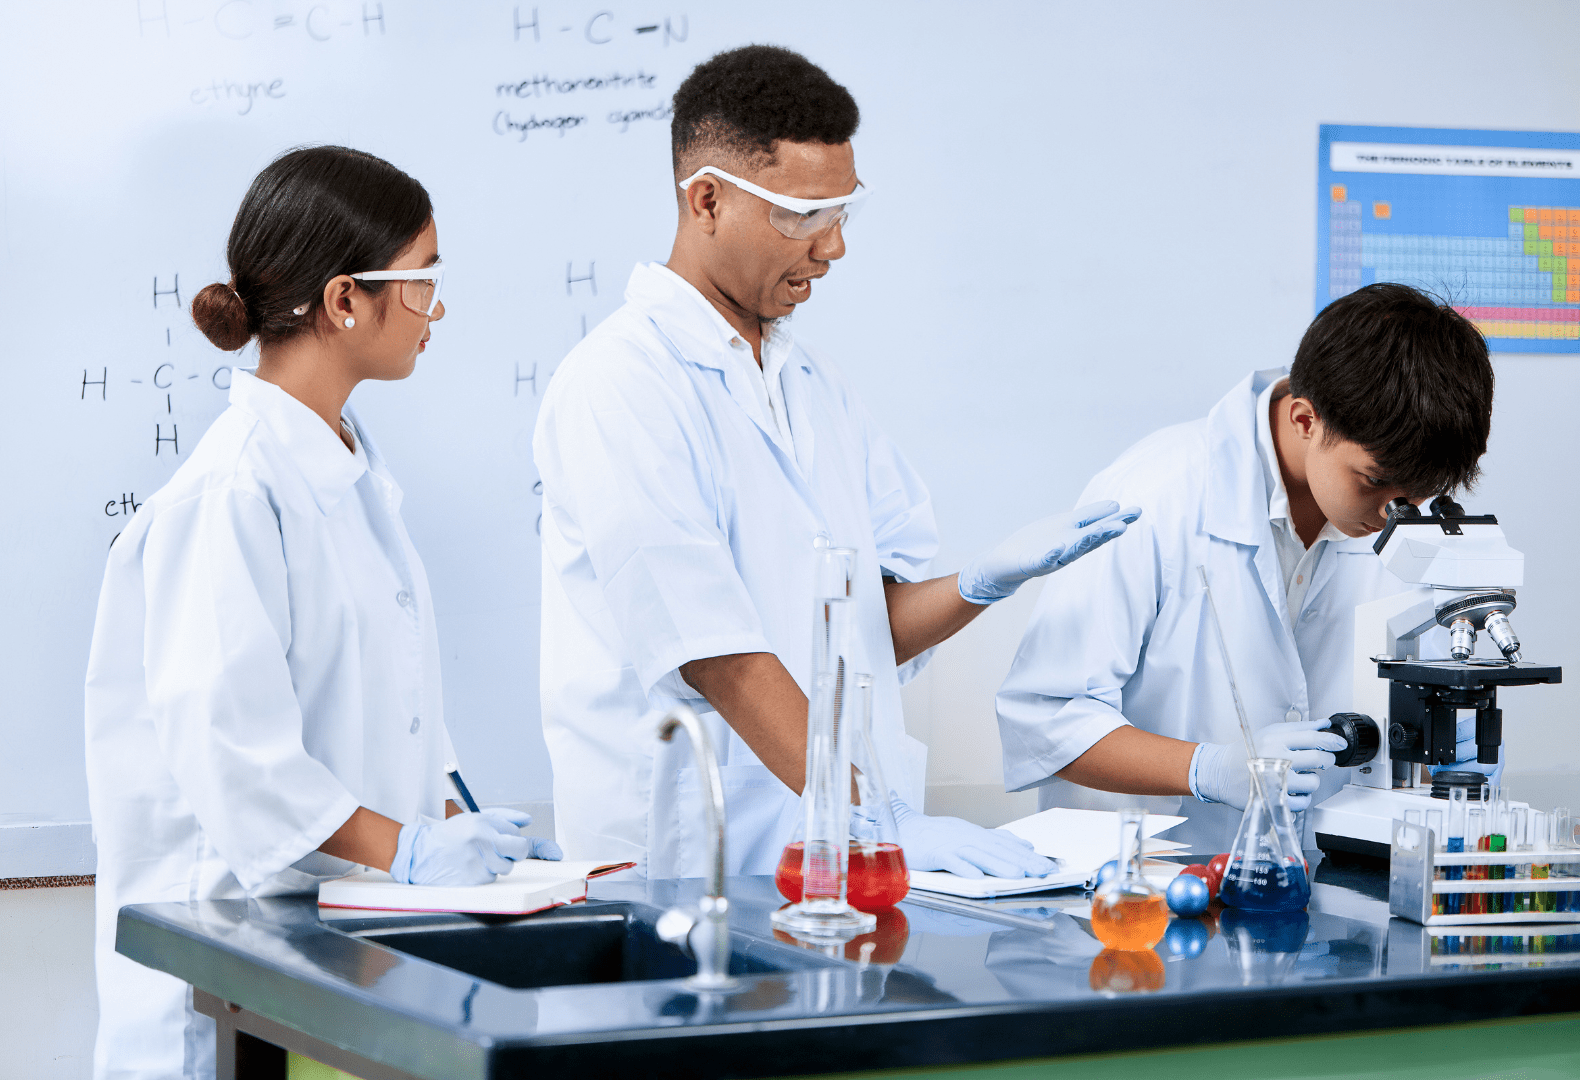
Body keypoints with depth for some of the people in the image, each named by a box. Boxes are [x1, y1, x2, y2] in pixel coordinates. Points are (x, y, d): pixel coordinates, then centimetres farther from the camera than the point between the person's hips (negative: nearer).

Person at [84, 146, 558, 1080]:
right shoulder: (231, 495, -16)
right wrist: (406, 850, -20)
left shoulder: (353, 468, 14)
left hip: (356, 917, 8)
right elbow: (223, 742, -21)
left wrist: (455, 828, 6)